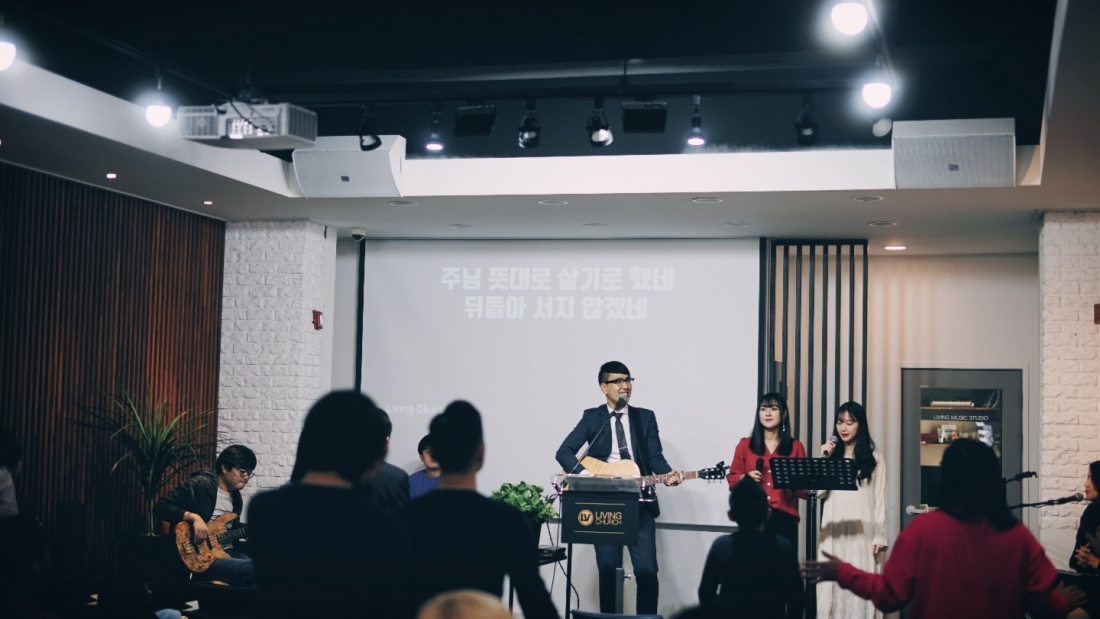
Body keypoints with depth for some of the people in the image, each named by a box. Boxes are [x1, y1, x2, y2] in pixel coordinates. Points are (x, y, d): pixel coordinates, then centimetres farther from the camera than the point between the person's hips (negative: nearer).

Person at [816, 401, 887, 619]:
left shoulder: (873, 458, 6)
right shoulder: (831, 454, 11)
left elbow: (880, 500, 2)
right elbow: (818, 492, 1)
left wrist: (879, 537, -4)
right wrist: (824, 460, -6)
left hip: (861, 532, -2)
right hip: (833, 531, 2)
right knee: (832, 583, 1)